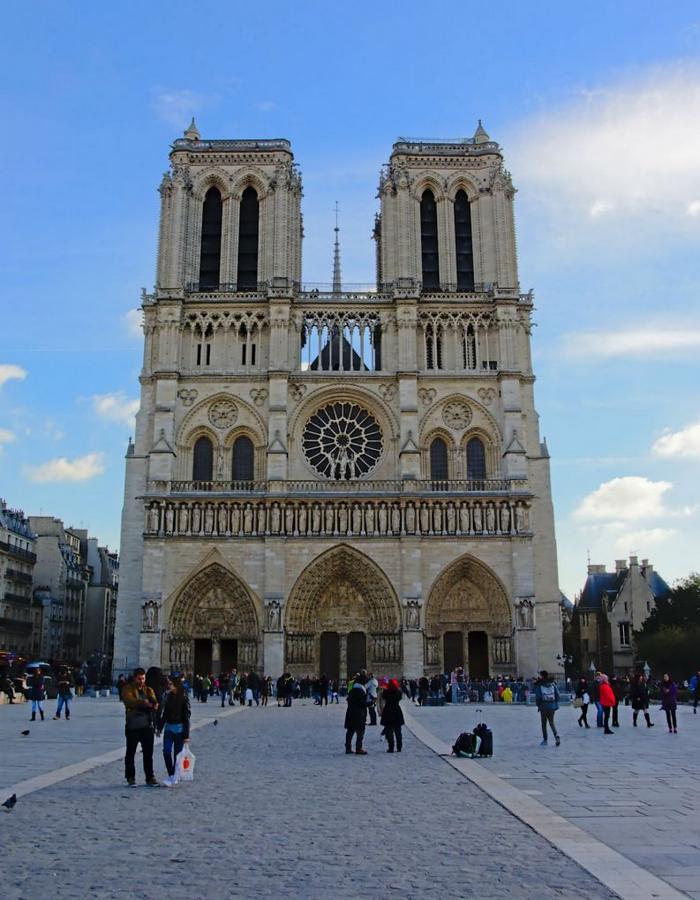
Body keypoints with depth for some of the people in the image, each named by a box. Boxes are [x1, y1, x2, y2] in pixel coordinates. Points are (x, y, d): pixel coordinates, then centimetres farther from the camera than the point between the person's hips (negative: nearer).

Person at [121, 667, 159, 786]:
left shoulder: (149, 690, 11)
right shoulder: (127, 689, -1)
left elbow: (154, 702, -4)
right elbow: (129, 700, -20)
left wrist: (154, 705, -29)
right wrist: (144, 703, -32)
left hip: (147, 726, 3)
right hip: (132, 726, -3)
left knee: (148, 753, 6)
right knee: (130, 753, 8)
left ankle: (150, 777, 14)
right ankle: (130, 777, 20)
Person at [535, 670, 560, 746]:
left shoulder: (539, 686, -11)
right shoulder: (553, 684, 0)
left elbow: (538, 697, -13)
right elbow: (557, 695, 0)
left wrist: (538, 705, 4)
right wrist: (555, 704, 13)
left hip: (543, 707, -3)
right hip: (552, 706, 3)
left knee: (544, 724, 11)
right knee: (551, 722, 15)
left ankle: (545, 740, 15)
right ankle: (556, 735, -9)